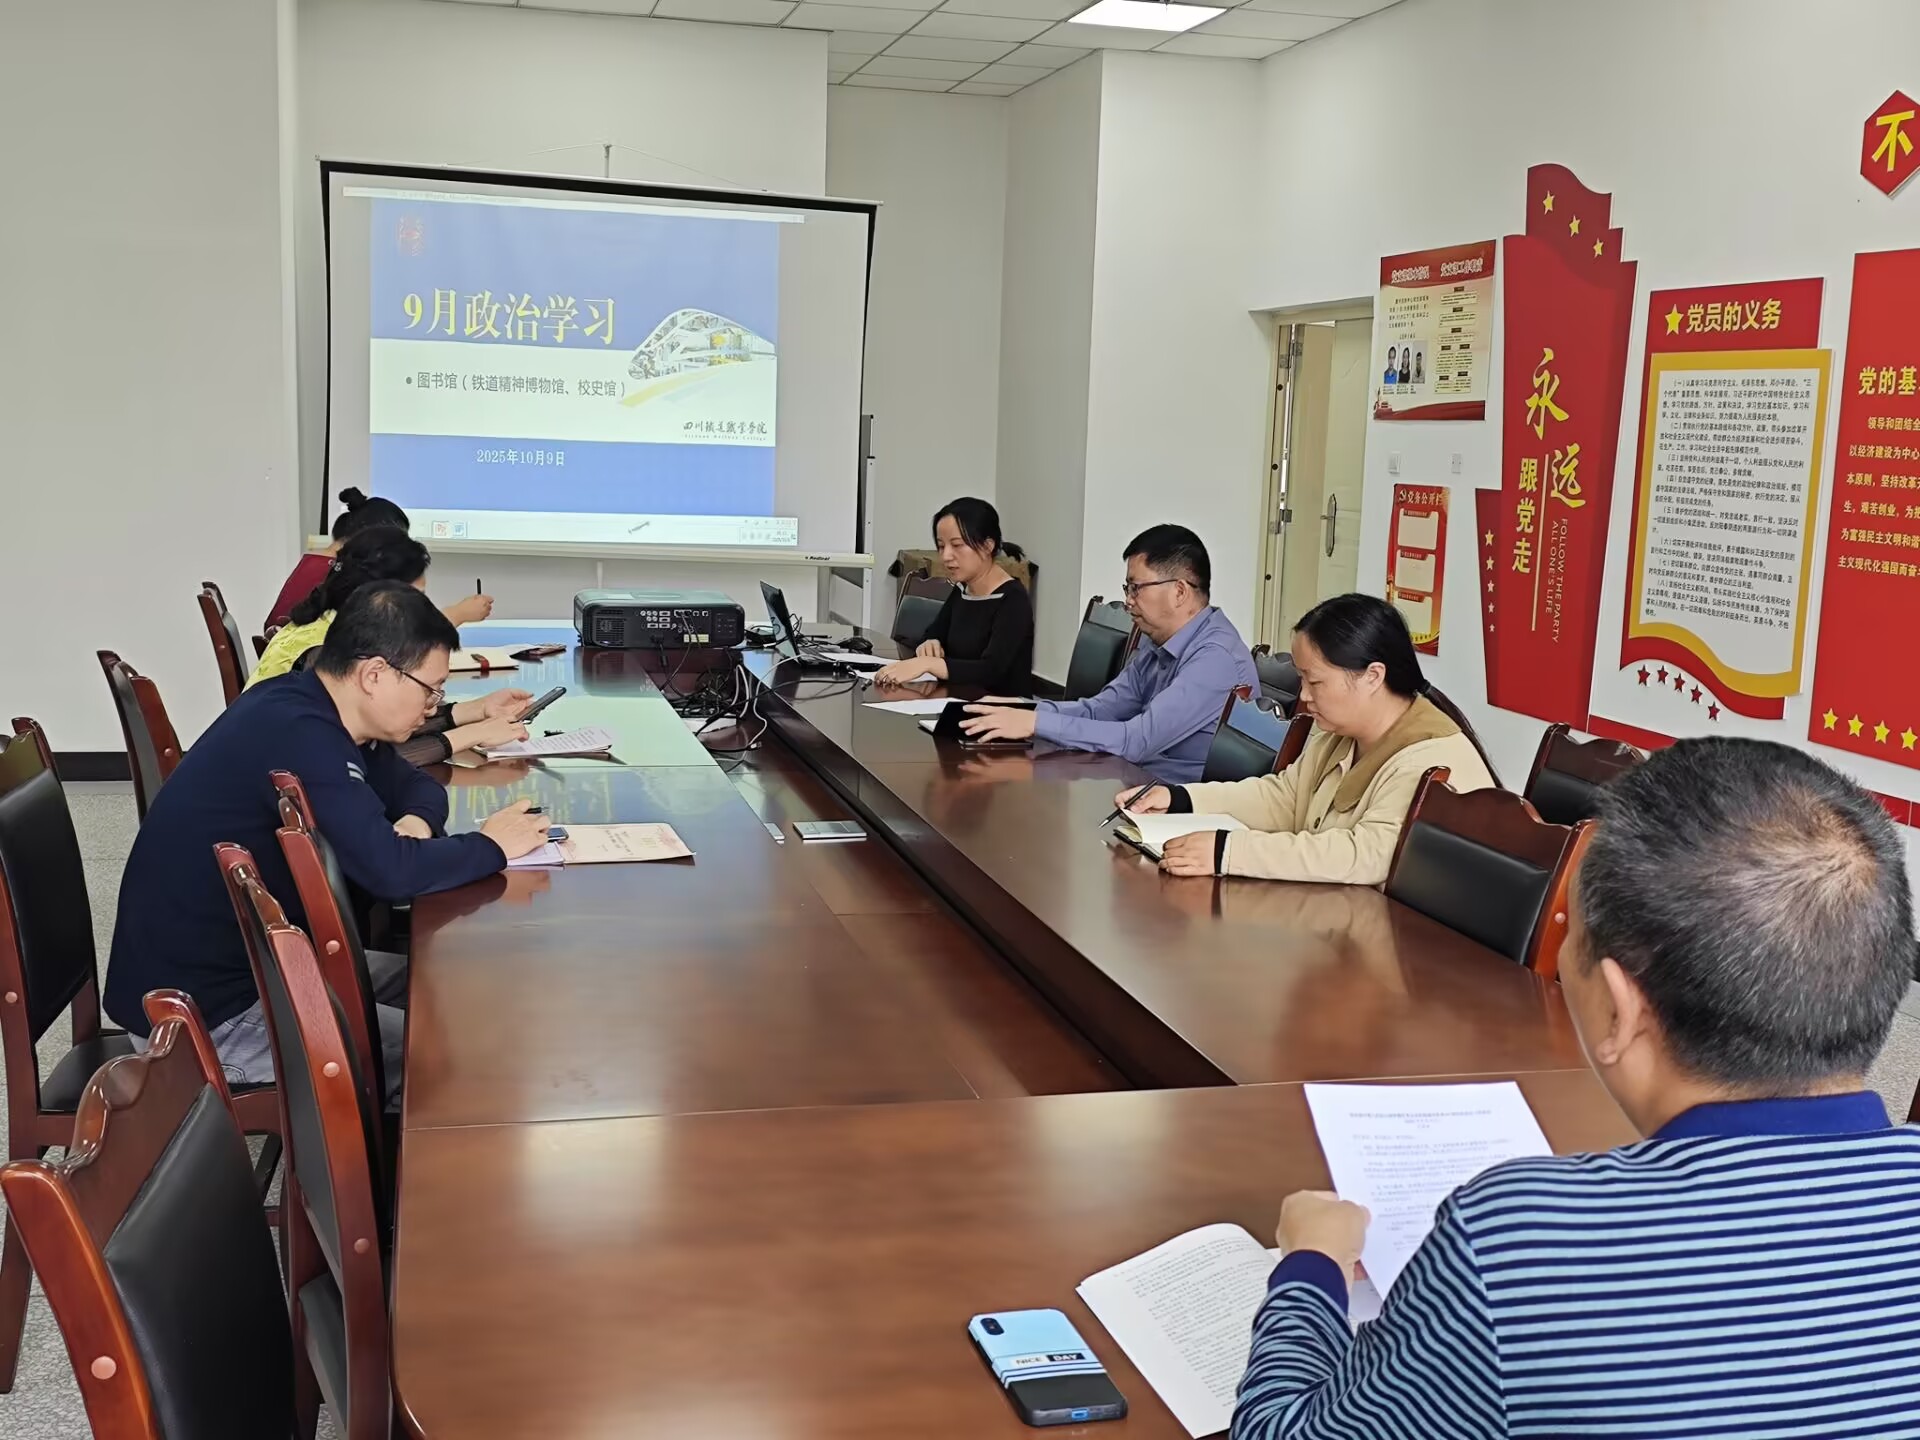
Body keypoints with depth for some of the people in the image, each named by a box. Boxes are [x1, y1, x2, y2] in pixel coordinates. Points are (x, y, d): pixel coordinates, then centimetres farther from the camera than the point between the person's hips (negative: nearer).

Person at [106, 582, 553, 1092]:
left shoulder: (306, 708, 3)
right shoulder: (296, 734, -27)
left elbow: (415, 786, 15)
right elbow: (389, 870, -32)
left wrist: (416, 823, -9)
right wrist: (491, 847, -14)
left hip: (240, 959, 10)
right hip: (205, 1011, -10)